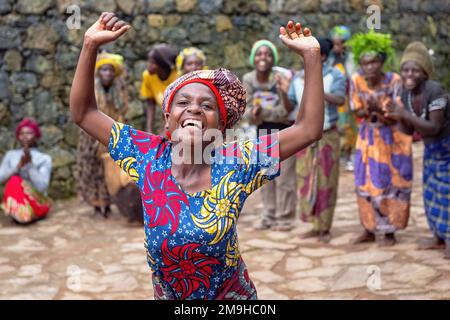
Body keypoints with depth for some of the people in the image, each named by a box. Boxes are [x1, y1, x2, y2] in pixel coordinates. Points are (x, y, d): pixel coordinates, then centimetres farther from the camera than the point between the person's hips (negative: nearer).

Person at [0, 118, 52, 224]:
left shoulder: (44, 158, 1)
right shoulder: (10, 155, 12)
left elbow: (42, 187, -12)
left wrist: (30, 164, -18)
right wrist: (19, 165, -14)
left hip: (37, 204, -2)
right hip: (15, 204, 2)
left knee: (16, 182, -29)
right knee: (14, 181, -28)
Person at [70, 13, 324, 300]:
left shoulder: (236, 164, -18)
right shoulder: (149, 155, -14)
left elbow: (309, 129, -20)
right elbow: (83, 113, -10)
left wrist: (311, 55, -26)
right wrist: (91, 45, -20)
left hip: (232, 294, -1)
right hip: (166, 293, 2)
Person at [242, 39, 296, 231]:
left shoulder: (282, 78, -21)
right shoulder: (248, 80, -10)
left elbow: (287, 112, -23)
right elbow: (247, 112, -9)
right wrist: (252, 114, -31)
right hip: (263, 132, 5)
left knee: (284, 177, -1)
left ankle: (285, 218, 9)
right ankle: (268, 216, 23)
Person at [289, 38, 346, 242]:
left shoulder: (334, 75, -8)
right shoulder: (298, 77, 4)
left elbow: (340, 100, -22)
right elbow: (289, 105, 1)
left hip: (327, 135, -4)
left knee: (326, 181, 1)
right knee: (306, 181, 6)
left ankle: (325, 228, 10)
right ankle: (315, 226, 16)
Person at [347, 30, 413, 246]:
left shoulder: (394, 81, -21)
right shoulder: (357, 80, -12)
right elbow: (357, 111, -4)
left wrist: (379, 108, -38)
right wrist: (369, 110, -25)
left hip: (392, 137, -3)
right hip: (368, 136, 4)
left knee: (390, 184, 1)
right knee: (366, 184, 7)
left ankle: (390, 233, 12)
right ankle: (369, 230, 20)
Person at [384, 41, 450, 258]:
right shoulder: (405, 94, -9)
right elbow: (410, 129, -3)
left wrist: (406, 115, -42)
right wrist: (398, 117, -23)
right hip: (431, 147, 7)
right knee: (431, 190, 10)